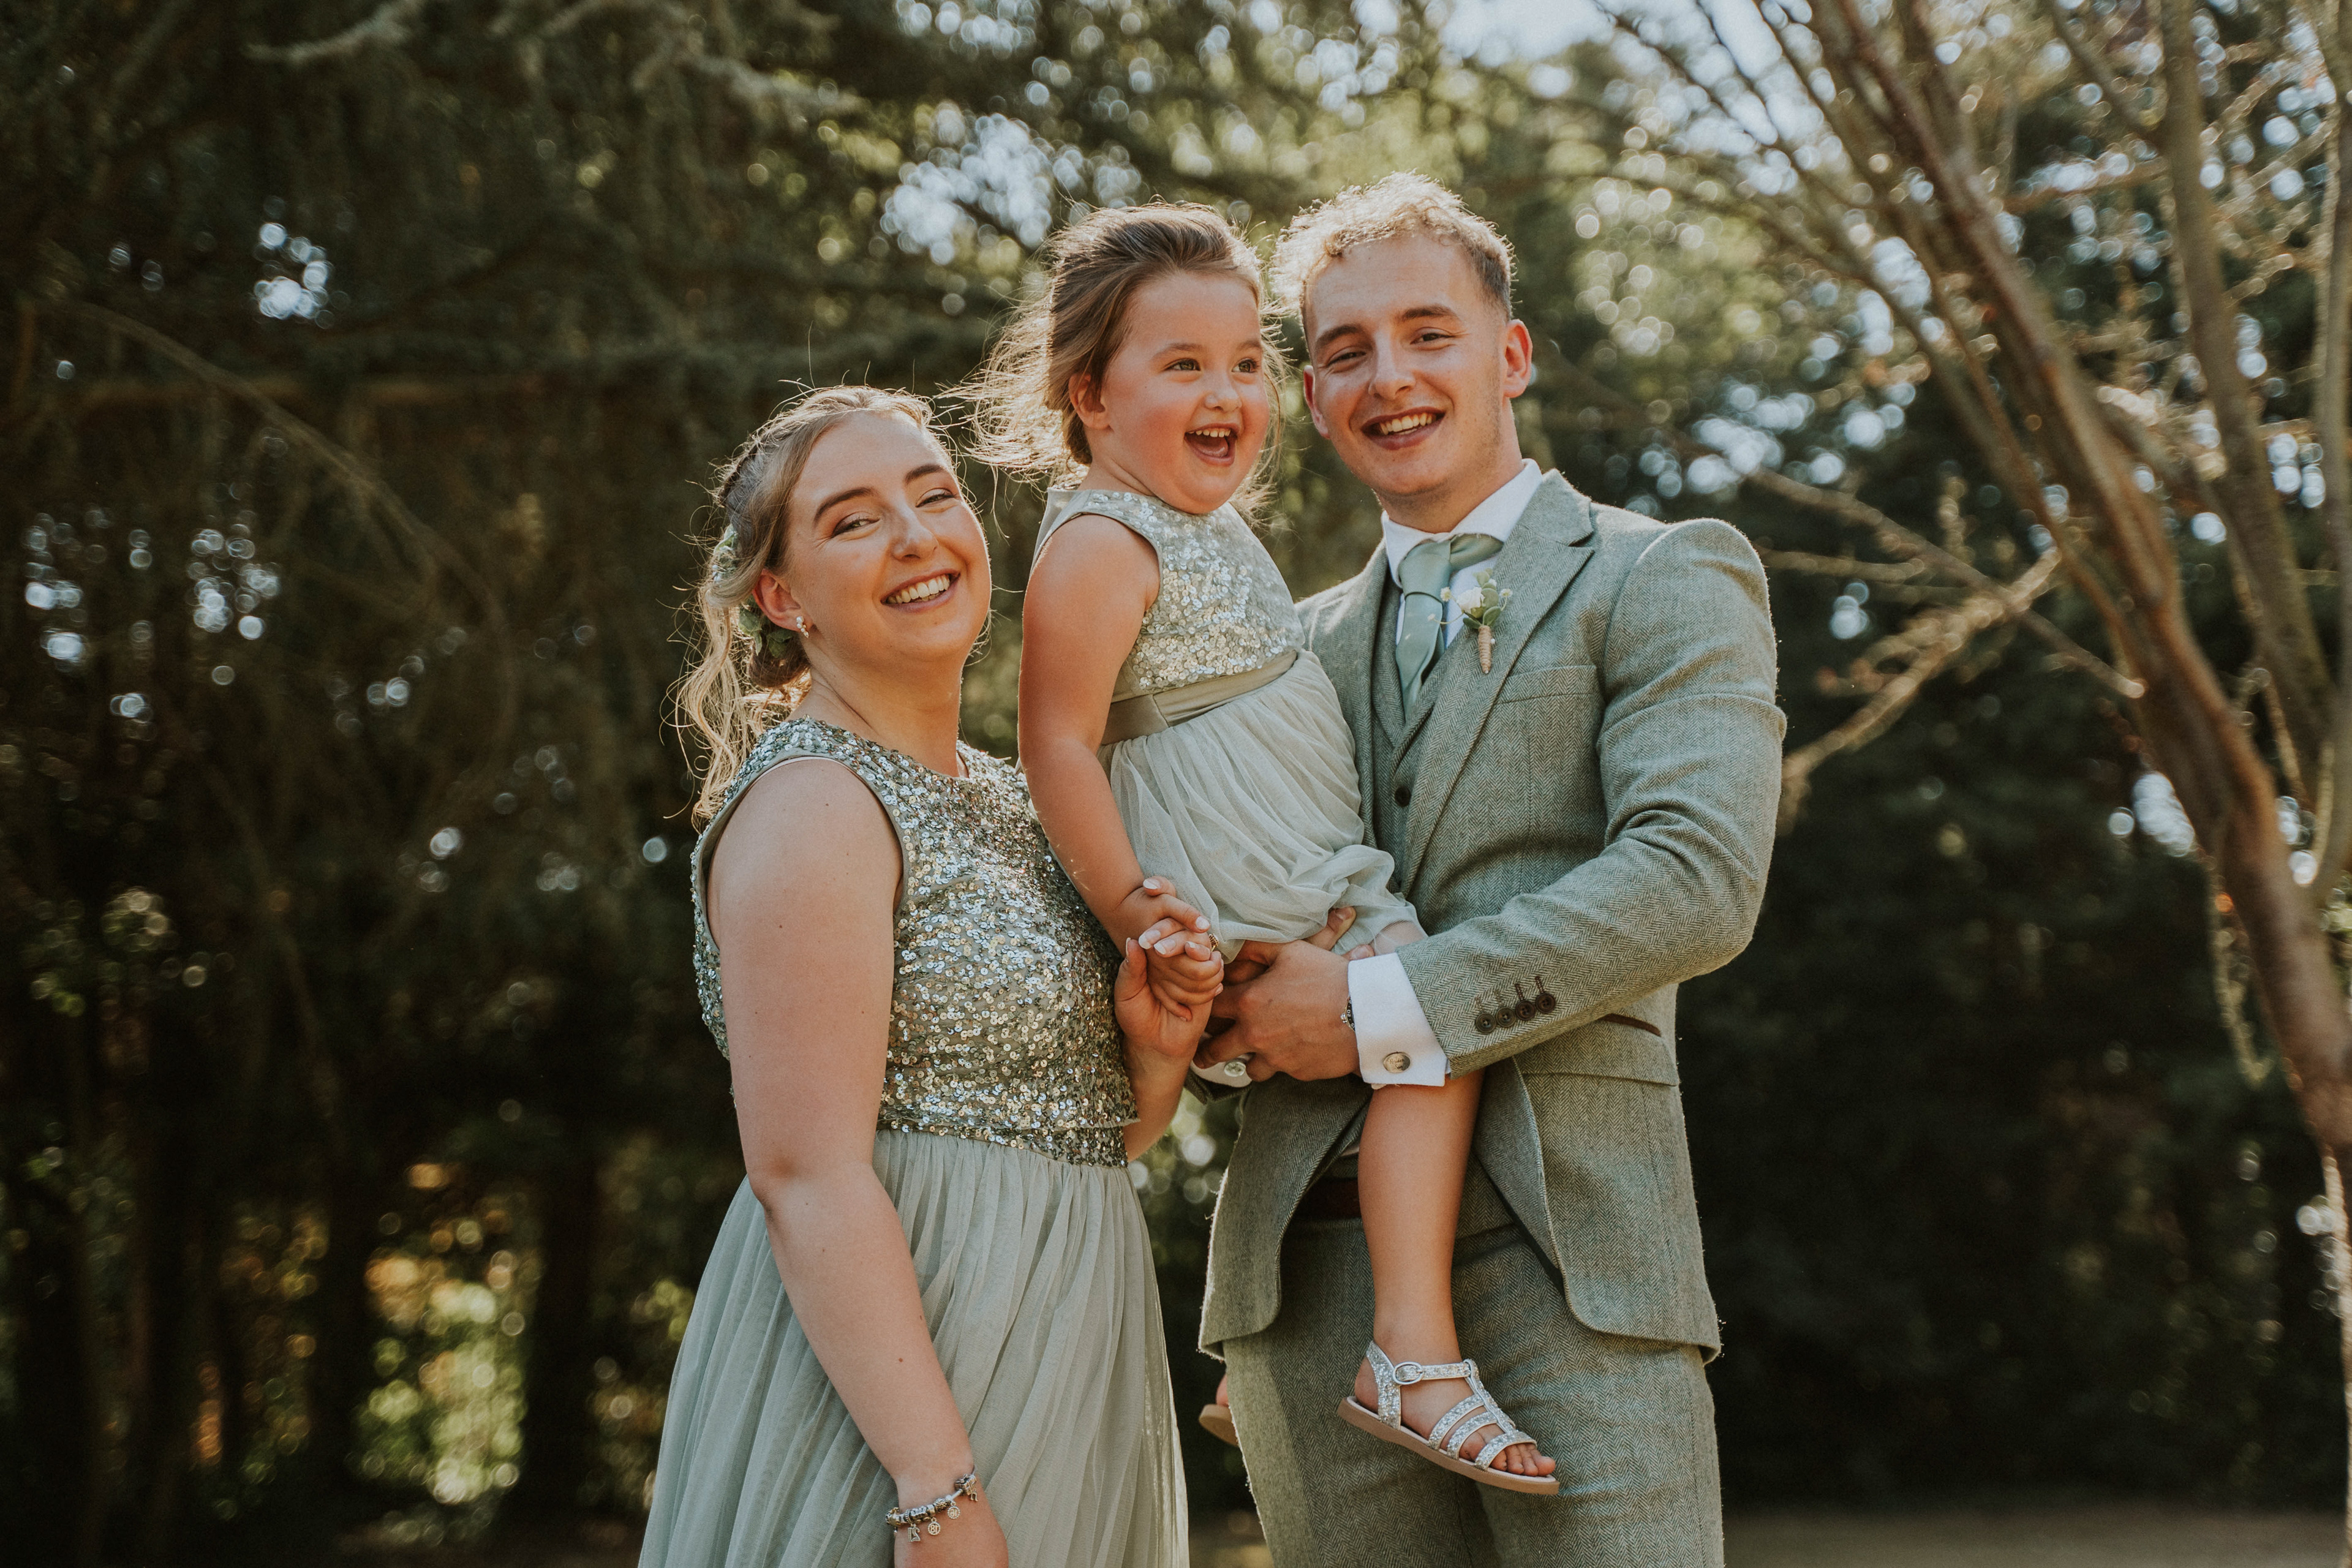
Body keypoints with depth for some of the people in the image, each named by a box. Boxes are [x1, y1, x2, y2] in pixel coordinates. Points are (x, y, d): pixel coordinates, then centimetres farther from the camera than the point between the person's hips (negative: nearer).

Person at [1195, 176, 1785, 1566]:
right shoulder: (1297, 644, 22)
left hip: (1569, 1251, -4)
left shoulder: (1666, 580, 5)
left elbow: (1699, 879, -10)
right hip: (1308, 1265, 5)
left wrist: (1384, 1009, -14)